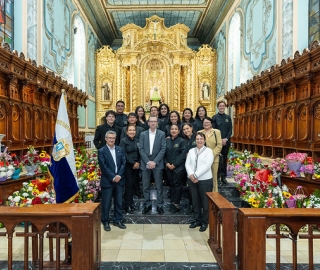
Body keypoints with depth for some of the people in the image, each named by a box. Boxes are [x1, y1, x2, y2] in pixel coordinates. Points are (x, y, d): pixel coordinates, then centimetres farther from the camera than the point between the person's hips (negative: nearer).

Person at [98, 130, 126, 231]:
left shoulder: (120, 149, 9)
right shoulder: (101, 151, -3)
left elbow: (123, 163, 3)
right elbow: (103, 167, -11)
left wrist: (119, 175, -10)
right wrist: (112, 177, -15)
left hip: (119, 180, 4)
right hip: (107, 181, -4)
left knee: (119, 202, 11)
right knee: (106, 202, 5)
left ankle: (117, 220, 25)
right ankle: (105, 222, 21)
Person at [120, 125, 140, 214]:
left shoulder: (137, 141, 10)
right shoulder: (123, 141, -5)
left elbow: (140, 153, 9)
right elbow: (124, 154, -11)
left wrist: (138, 163, -7)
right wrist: (133, 163, -14)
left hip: (136, 166, 5)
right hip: (128, 166, -4)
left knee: (133, 184, 9)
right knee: (128, 184, -2)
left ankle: (131, 202, 22)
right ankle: (127, 205, 9)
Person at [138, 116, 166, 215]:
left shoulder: (162, 134, 2)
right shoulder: (143, 134, 6)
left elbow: (163, 149, -4)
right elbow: (141, 149, 0)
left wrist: (155, 161, -12)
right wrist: (148, 161, -11)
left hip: (157, 163, -1)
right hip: (145, 163, 2)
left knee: (159, 186, 6)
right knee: (145, 186, 8)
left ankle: (160, 206, 19)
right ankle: (147, 205, 23)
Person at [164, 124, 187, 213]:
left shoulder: (182, 141, -4)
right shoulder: (167, 140, 8)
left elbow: (183, 154, -9)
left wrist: (174, 164, -12)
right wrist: (167, 163, -7)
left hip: (178, 167, -4)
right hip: (168, 167, 4)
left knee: (177, 185, 1)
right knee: (171, 184, 10)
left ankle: (176, 204, 11)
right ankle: (172, 202, 22)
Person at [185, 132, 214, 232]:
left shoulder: (208, 151, -3)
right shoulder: (191, 151, 10)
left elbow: (207, 165, -14)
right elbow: (187, 164, 3)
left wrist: (196, 175, -18)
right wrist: (191, 175, -14)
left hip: (205, 180, -4)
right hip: (192, 179, 4)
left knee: (205, 201, 6)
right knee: (195, 201, 12)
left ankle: (204, 222, 22)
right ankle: (197, 220, 27)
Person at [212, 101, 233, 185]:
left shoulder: (228, 117, 9)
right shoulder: (214, 117, 1)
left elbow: (230, 130, 5)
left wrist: (226, 139, -10)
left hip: (226, 142, 3)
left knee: (224, 159, 8)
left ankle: (223, 177, 16)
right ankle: (217, 176, 11)